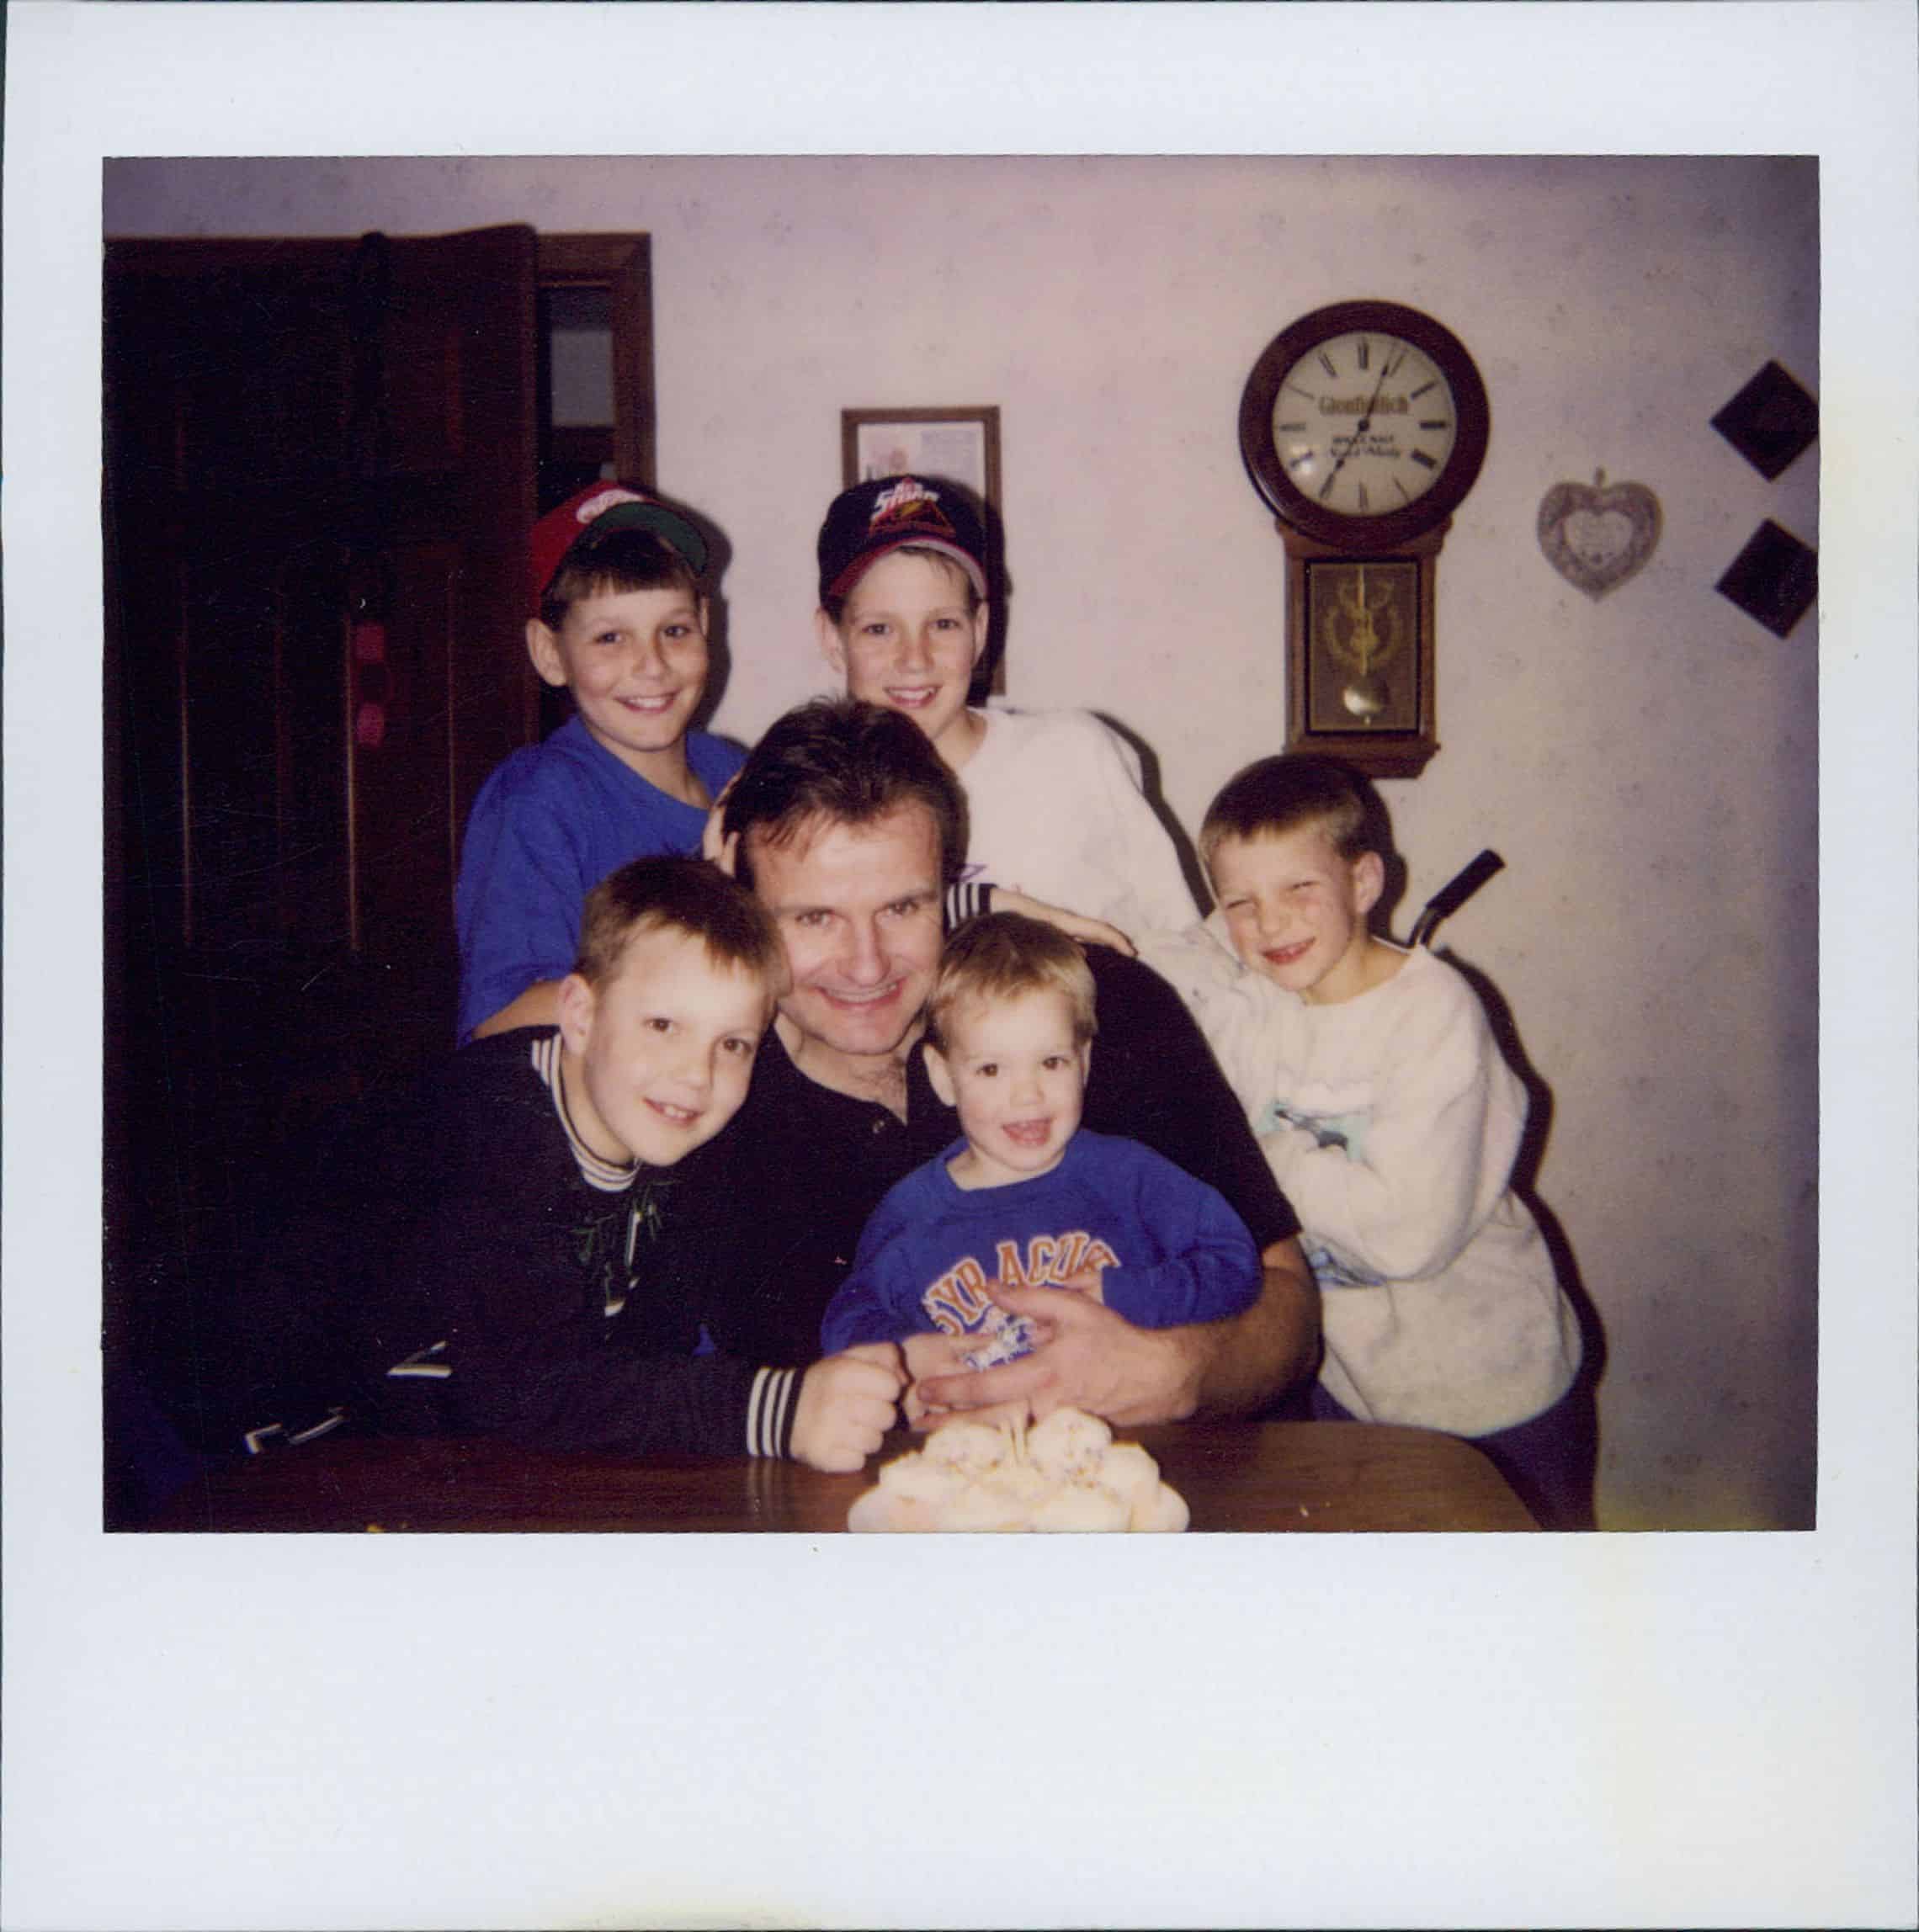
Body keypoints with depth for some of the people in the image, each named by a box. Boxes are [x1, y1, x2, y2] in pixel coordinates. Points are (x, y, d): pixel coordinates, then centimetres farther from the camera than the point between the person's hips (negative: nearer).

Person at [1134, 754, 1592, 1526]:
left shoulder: (1433, 1010, -23)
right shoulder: (1238, 981, -9)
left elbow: (1409, 1231, -30)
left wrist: (1266, 1153, -20)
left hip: (1491, 1396, -4)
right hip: (1343, 1382, 5)